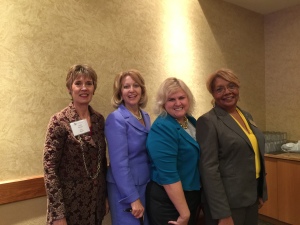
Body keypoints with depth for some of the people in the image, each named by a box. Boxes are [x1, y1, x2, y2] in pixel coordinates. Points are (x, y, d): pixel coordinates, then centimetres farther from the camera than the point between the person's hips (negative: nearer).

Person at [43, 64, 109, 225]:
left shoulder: (99, 119, 2)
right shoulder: (59, 121, -14)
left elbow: (102, 160, 8)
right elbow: (50, 168, -16)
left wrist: (105, 196, 11)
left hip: (96, 201, 5)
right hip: (70, 203, -5)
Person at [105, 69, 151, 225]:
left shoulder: (146, 116, 5)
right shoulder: (116, 119, -17)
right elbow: (119, 163, -21)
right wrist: (133, 198, -20)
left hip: (146, 185, 7)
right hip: (125, 190, -7)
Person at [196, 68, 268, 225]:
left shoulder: (247, 116, 8)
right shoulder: (208, 121, -16)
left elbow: (257, 156, 14)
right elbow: (209, 169, -19)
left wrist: (262, 193, 13)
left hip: (251, 198, 7)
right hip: (228, 203, -7)